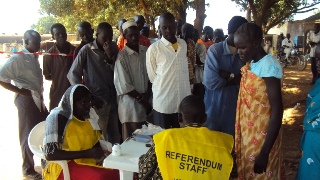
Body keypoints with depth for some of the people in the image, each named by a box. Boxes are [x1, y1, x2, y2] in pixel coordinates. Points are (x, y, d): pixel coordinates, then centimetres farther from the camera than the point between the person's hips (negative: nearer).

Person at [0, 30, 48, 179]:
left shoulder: (34, 57, 12)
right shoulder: (18, 58, -11)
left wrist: (41, 95, 3)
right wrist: (19, 91, -15)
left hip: (38, 100, 7)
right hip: (27, 100, -7)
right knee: (28, 135, 5)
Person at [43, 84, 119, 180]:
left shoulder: (89, 116, 7)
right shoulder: (57, 117, -13)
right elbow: (49, 154, -20)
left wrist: (101, 154, -9)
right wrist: (87, 153, -23)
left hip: (89, 161, 6)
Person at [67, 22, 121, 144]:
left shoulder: (113, 48, 6)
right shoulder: (87, 50, -7)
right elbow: (72, 75, -6)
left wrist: (111, 57, -14)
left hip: (113, 100, 4)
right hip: (98, 102, -4)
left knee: (115, 138, 14)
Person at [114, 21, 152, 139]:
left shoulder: (146, 51, 3)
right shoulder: (122, 56, -12)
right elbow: (124, 86, -13)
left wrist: (147, 94, -7)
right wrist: (141, 98, -7)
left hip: (147, 101, 4)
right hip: (131, 104, -4)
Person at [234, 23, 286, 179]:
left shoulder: (269, 66, -22)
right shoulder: (251, 64, 3)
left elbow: (277, 111, -24)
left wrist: (264, 152, -25)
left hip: (262, 136, -7)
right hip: (248, 133, 7)